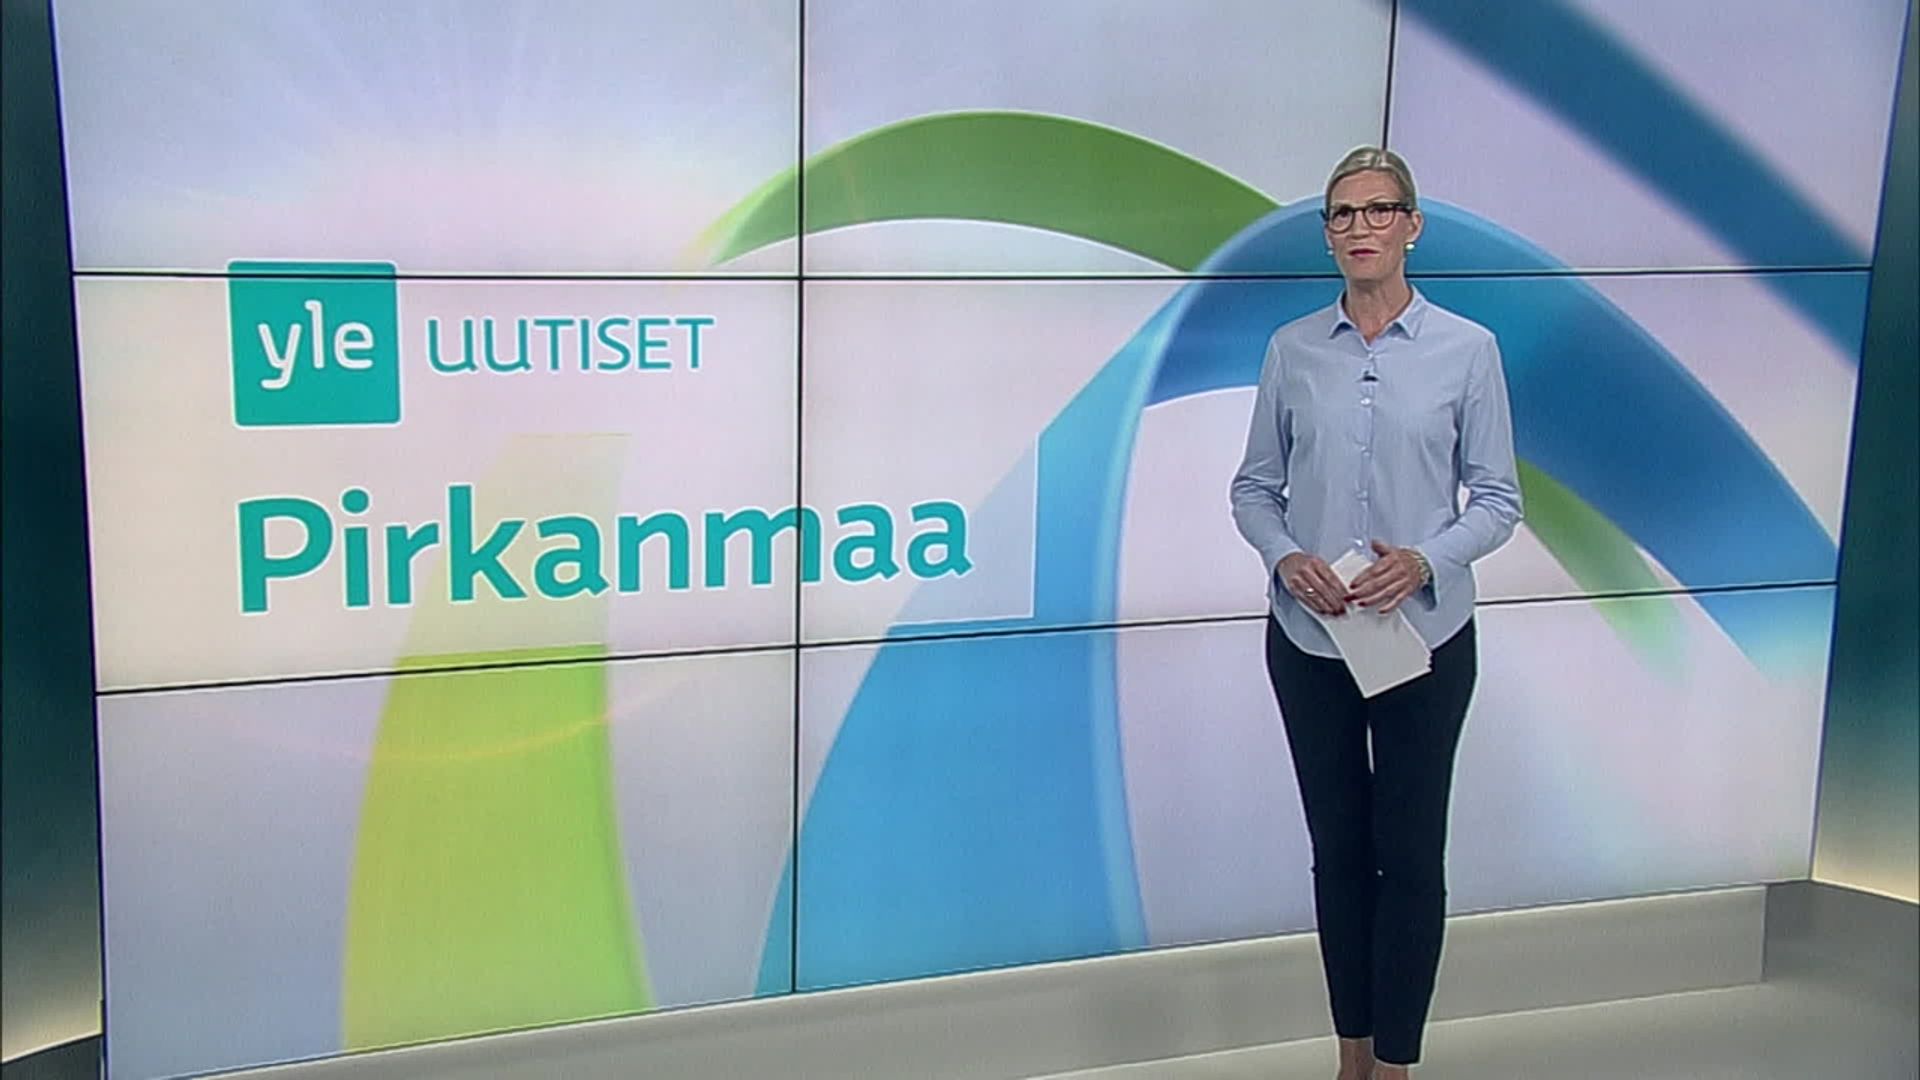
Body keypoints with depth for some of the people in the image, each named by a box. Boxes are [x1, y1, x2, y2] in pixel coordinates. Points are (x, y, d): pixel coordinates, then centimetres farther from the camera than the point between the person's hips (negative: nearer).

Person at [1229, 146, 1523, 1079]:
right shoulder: (1292, 349, 2)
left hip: (1424, 636, -2)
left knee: (1409, 853, 3)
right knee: (1338, 849, 11)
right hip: (1309, 637, 2)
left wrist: (1425, 560, -18)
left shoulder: (1466, 350, -3)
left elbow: (1497, 498, -1)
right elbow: (1254, 486, 6)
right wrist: (1284, 555, -13)